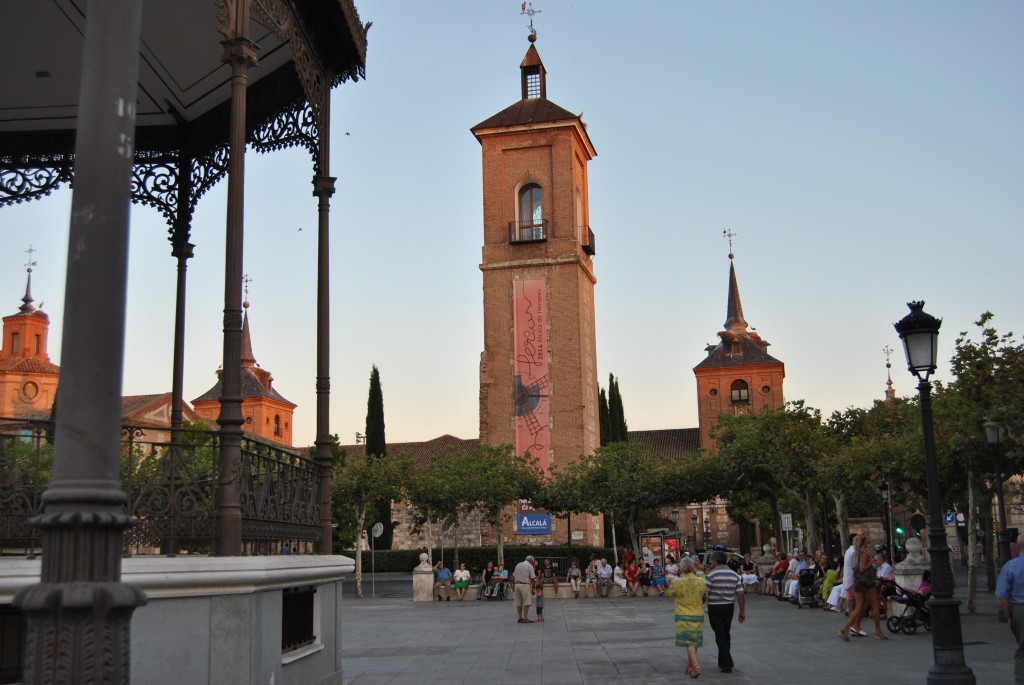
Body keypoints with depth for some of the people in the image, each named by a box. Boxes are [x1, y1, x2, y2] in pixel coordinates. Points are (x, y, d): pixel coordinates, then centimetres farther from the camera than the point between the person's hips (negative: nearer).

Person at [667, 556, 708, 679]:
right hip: (698, 615, 3)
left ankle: (695, 666, -18)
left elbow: (671, 594, 2)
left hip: (683, 615, -3)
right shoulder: (702, 581, -7)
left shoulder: (677, 582, -16)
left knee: (689, 642, -2)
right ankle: (689, 667, 25)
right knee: (694, 642, 16)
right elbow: (705, 597, 6)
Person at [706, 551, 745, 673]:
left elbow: (705, 594, -12)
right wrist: (742, 611, 7)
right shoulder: (734, 575, 2)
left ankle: (726, 664, -4)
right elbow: (740, 595, 0)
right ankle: (723, 661, 28)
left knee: (720, 635, 0)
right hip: (729, 608, 5)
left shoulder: (711, 575, -12)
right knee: (726, 634, 18)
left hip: (714, 608, -5)